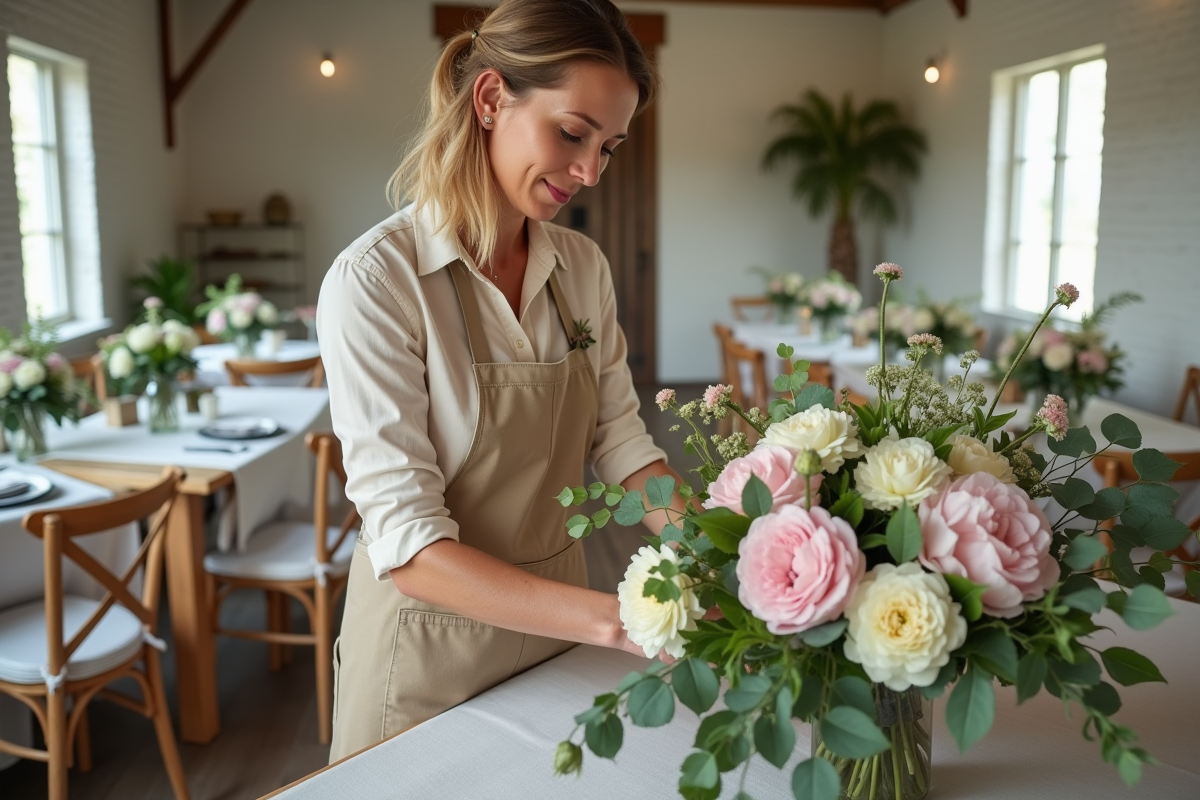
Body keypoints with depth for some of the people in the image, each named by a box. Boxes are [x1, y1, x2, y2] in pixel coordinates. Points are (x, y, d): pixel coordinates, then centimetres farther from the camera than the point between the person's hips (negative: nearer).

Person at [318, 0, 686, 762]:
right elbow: (406, 542, -26)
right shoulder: (376, 279, -22)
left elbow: (618, 434, 2)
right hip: (431, 651, -5)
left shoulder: (582, 266, -3)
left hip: (555, 618, 6)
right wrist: (616, 619, -34)